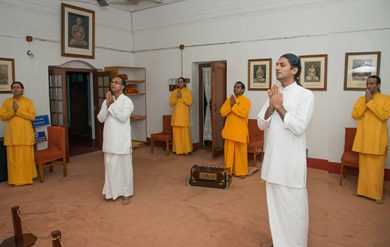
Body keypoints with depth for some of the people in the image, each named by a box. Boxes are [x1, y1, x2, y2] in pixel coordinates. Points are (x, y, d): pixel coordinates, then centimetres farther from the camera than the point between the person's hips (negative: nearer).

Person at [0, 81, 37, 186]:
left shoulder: (28, 102, 3)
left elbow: (32, 116, -6)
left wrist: (18, 110, -13)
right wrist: (12, 111, -12)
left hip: (26, 133, -1)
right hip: (12, 134, 2)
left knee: (27, 156, 1)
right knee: (13, 157, 3)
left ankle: (28, 177, 12)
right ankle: (15, 179, 11)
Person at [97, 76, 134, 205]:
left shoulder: (127, 101, -8)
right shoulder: (106, 101, 10)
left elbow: (123, 117, -22)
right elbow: (100, 119, 0)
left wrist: (111, 104, -15)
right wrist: (107, 104, -12)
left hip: (122, 139, -5)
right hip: (109, 139, 6)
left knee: (124, 166, 3)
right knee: (110, 165, 13)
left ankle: (126, 193, 15)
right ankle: (112, 191, 28)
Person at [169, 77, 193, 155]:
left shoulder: (188, 91, 1)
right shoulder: (174, 92, 11)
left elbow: (189, 102, -10)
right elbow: (171, 103, 4)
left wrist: (181, 97, -14)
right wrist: (176, 97, -10)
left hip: (184, 115, -3)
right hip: (176, 115, 3)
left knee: (185, 132, -4)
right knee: (177, 132, 3)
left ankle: (186, 150, 4)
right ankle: (178, 149, 12)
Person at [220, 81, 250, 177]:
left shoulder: (246, 101, -5)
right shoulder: (229, 100, 10)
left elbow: (244, 113, -21)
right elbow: (222, 112, 0)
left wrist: (234, 105, -16)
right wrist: (230, 104, -13)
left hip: (240, 131, -4)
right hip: (229, 130, 5)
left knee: (241, 151, 3)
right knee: (229, 151, 10)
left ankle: (242, 171, 13)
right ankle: (229, 170, 22)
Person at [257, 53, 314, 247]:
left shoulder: (305, 95, -9)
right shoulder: (273, 94, 9)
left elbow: (299, 127, -18)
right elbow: (261, 124, 4)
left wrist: (279, 107, -14)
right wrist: (271, 106, -12)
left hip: (291, 159, -6)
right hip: (272, 156, 6)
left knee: (293, 204, 4)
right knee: (275, 201, 18)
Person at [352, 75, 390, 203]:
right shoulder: (361, 99, 8)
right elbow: (355, 115, -2)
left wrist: (371, 102, -16)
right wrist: (365, 102, -9)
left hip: (378, 140, -3)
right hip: (363, 139, 3)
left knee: (377, 167, 1)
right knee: (364, 166, 10)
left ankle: (377, 193, 13)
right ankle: (364, 190, 21)